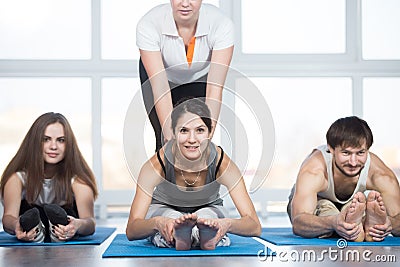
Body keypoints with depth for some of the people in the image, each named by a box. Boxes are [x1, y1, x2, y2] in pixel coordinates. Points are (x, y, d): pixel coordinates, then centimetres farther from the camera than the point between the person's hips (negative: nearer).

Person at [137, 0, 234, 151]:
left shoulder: (221, 24, -36)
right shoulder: (148, 25, -37)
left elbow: (215, 89, -39)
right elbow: (160, 88, -39)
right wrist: (170, 136, -46)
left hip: (200, 76, 1)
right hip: (162, 74, 0)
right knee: (165, 141, -7)